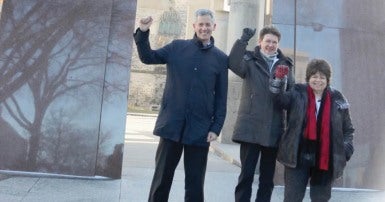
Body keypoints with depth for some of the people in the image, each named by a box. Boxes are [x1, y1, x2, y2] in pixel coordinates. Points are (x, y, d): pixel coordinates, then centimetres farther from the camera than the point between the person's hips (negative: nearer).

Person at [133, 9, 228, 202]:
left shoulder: (221, 58, 4)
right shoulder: (177, 47, 5)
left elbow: (221, 98, 4)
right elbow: (148, 57, 8)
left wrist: (216, 127, -3)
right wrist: (143, 32, -7)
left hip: (200, 129, 0)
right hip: (172, 125, 0)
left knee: (195, 183, 10)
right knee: (162, 177, 11)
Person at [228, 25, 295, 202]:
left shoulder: (285, 65, 11)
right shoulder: (250, 60, 4)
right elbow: (233, 64, -17)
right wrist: (243, 40, -20)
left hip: (273, 129, 3)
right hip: (250, 127, -3)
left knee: (267, 177, 13)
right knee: (246, 175, 2)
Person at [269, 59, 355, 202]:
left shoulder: (338, 100, 4)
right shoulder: (297, 94, 1)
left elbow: (348, 129, 10)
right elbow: (280, 99, -16)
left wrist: (346, 151, 0)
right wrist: (278, 80, -29)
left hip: (325, 160, 2)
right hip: (298, 158, -1)